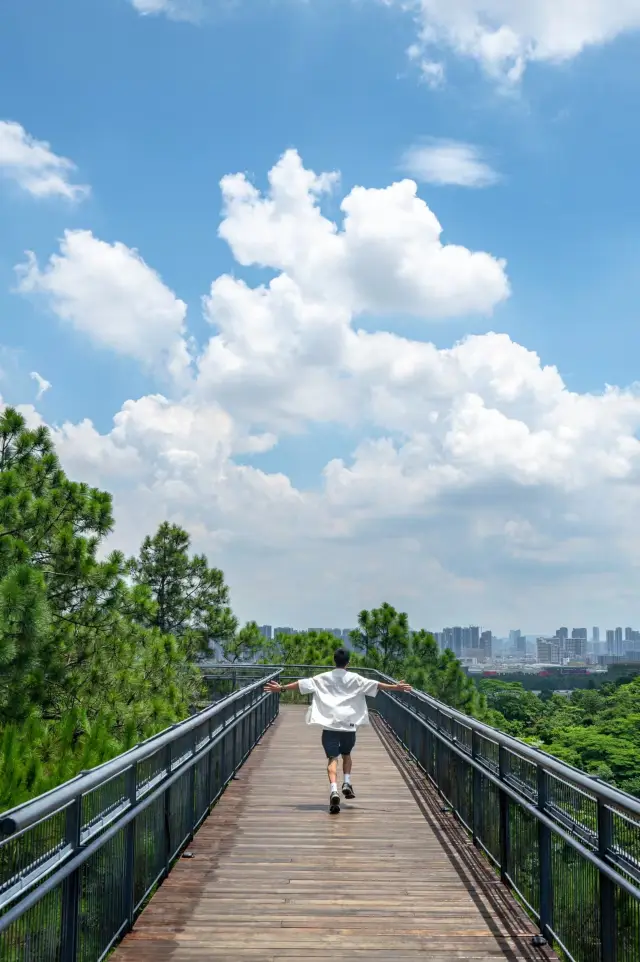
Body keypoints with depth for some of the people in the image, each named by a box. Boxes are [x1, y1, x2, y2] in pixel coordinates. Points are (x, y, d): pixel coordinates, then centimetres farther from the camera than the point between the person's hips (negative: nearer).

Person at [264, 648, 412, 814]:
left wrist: (282, 688, 11)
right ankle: (347, 783, 8)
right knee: (346, 754, 24)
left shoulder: (323, 678, 5)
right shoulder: (354, 679, 3)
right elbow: (376, 685, 1)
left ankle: (333, 790, -25)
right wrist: (395, 687, 6)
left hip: (329, 724, 0)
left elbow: (302, 683, 5)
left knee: (332, 758, -5)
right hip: (349, 724, 1)